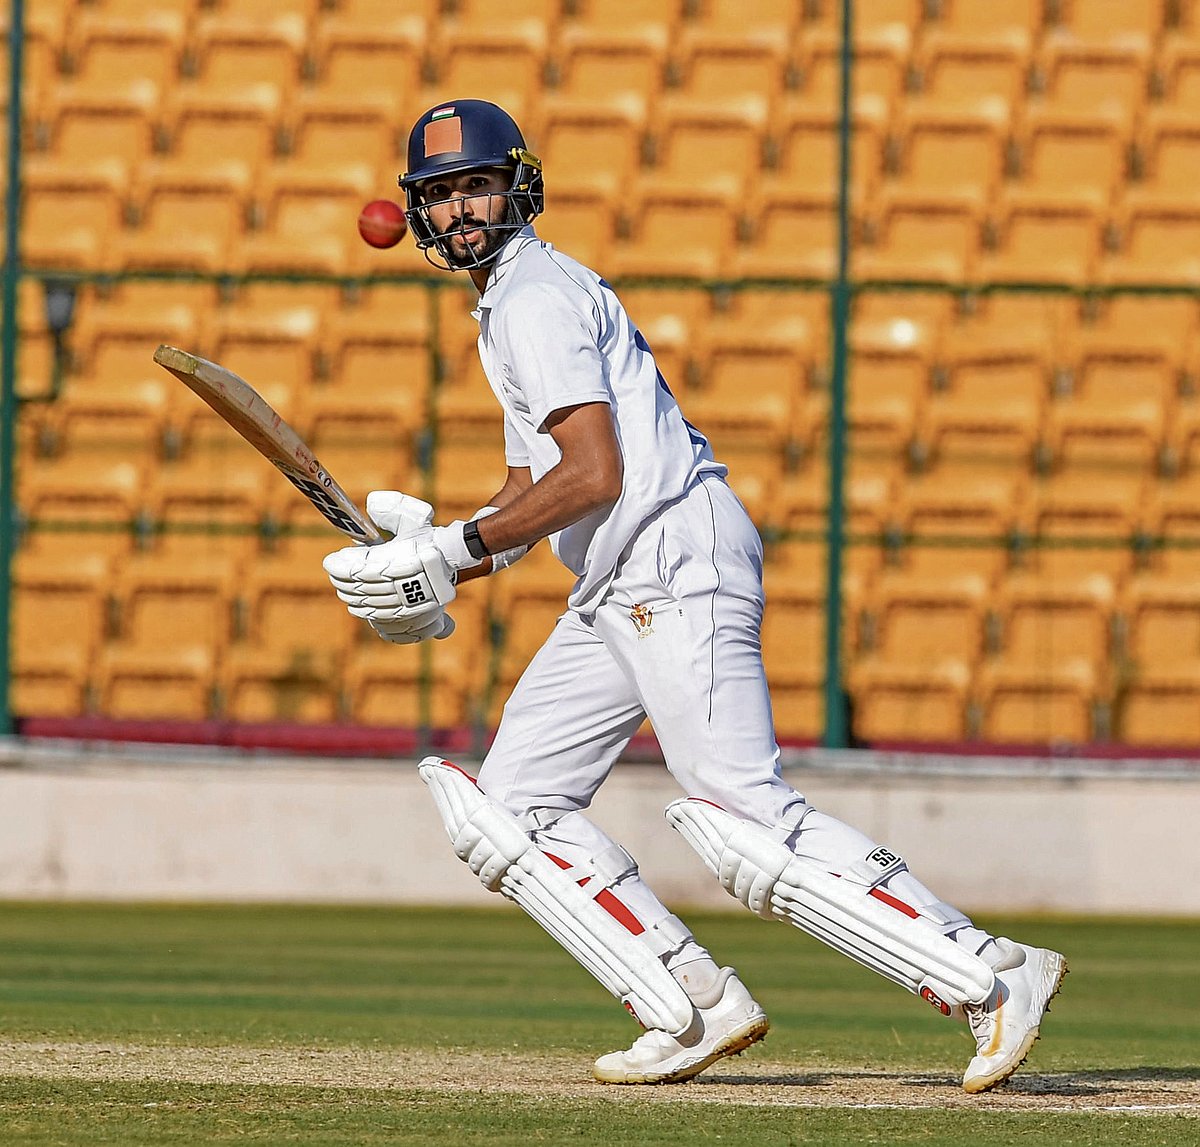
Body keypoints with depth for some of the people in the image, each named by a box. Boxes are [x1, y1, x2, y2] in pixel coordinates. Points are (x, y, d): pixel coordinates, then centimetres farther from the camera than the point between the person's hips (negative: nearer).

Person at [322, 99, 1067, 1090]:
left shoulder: (537, 295, -8)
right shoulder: (507, 305, 24)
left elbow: (595, 476, -18)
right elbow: (534, 491, 24)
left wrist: (457, 549, -13)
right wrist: (434, 573, 8)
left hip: (679, 557, -11)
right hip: (615, 593, 11)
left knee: (749, 824, -18)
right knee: (513, 808, 6)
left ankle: (990, 979, -18)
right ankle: (693, 1013, 2)